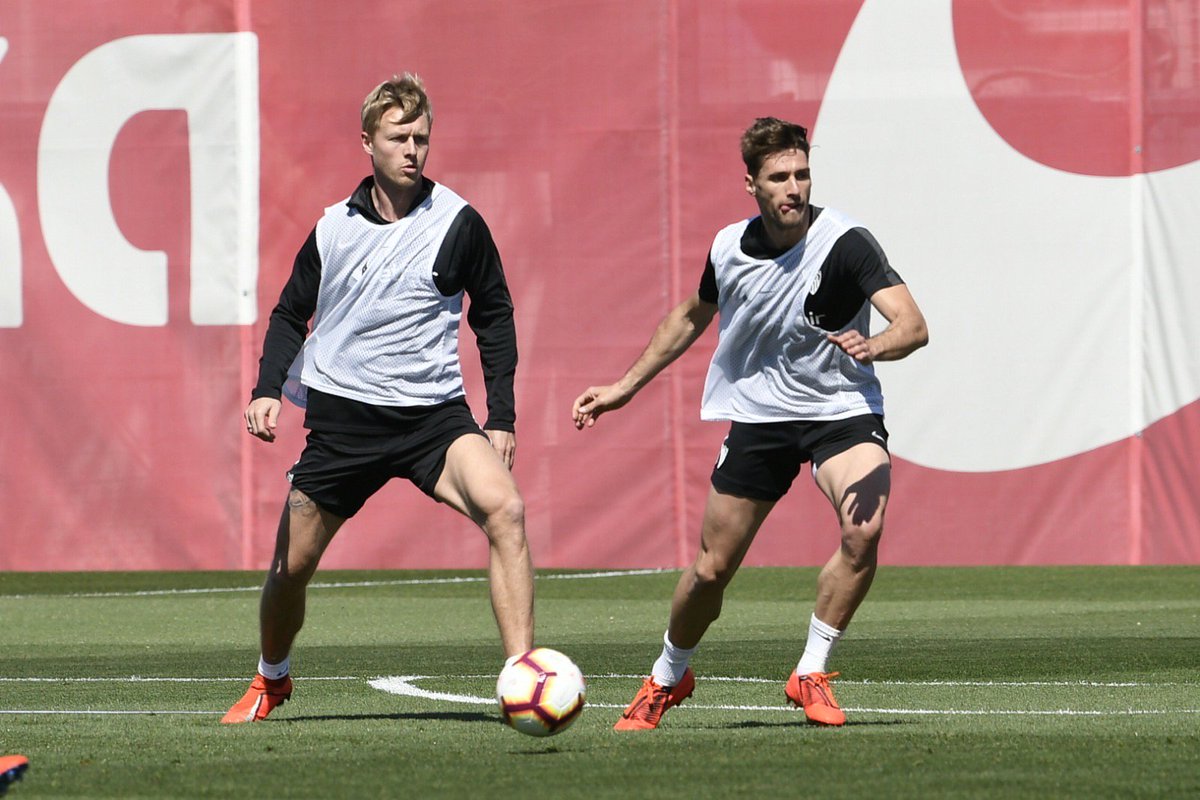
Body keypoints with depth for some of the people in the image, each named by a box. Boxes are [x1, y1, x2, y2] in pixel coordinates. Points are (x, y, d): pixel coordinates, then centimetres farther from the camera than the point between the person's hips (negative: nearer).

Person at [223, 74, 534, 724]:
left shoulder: (457, 223, -2)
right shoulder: (334, 227, 4)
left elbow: (494, 317, 8)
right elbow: (290, 315, 16)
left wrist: (502, 418, 2)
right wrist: (268, 390, 0)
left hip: (434, 414, -2)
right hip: (341, 419, 2)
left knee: (504, 509, -29)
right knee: (291, 567, 7)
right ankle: (271, 681, 38)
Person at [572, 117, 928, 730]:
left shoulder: (844, 243, -19)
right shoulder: (729, 248, -4)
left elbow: (913, 325, -30)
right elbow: (691, 317, 18)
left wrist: (873, 346, -52)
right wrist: (624, 387, 21)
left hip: (841, 410, -3)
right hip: (759, 415, 3)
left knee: (864, 529, -31)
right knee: (711, 570, 5)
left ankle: (810, 675, -14)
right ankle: (667, 678, 34)